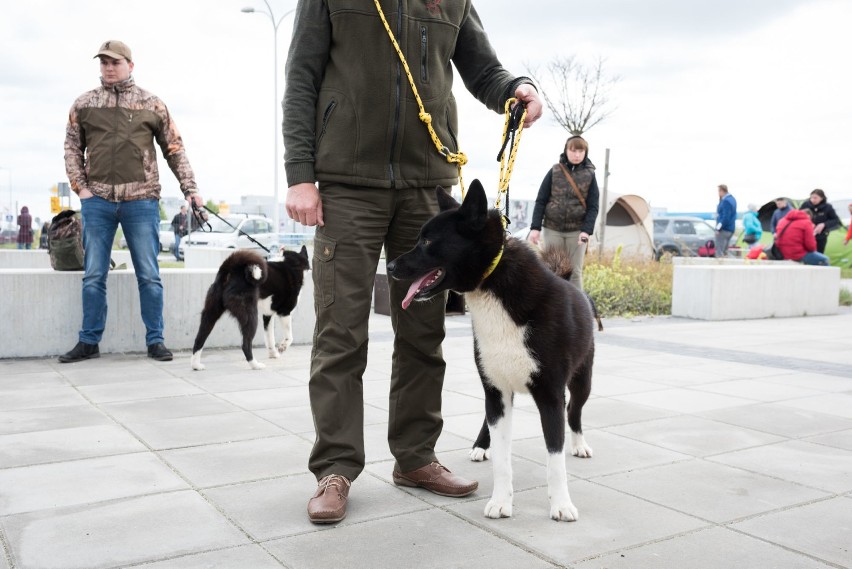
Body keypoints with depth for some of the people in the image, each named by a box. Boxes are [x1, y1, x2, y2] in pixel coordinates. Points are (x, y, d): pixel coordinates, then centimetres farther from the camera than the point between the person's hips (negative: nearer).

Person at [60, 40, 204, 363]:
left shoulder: (151, 104, 7)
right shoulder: (83, 105, 11)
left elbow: (174, 149, 8)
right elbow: (72, 148, 13)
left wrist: (190, 189, 1)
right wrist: (80, 187, 0)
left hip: (141, 201, -1)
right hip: (97, 201, 2)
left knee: (149, 275, 2)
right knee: (93, 276, 6)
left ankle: (155, 340, 11)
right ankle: (89, 341, 16)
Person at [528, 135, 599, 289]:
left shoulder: (589, 174, 1)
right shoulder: (555, 171, 0)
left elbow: (593, 207, 0)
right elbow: (540, 201, 1)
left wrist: (586, 230, -14)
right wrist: (535, 227, -7)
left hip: (576, 231, 0)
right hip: (552, 229, 0)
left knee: (575, 272, 5)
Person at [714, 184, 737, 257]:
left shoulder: (726, 201, -20)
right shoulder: (731, 199, 12)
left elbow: (726, 217, -25)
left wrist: (718, 228, -19)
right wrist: (721, 199, 8)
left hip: (724, 229, -10)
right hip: (731, 228, 10)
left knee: (719, 251, -7)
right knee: (724, 251, 17)